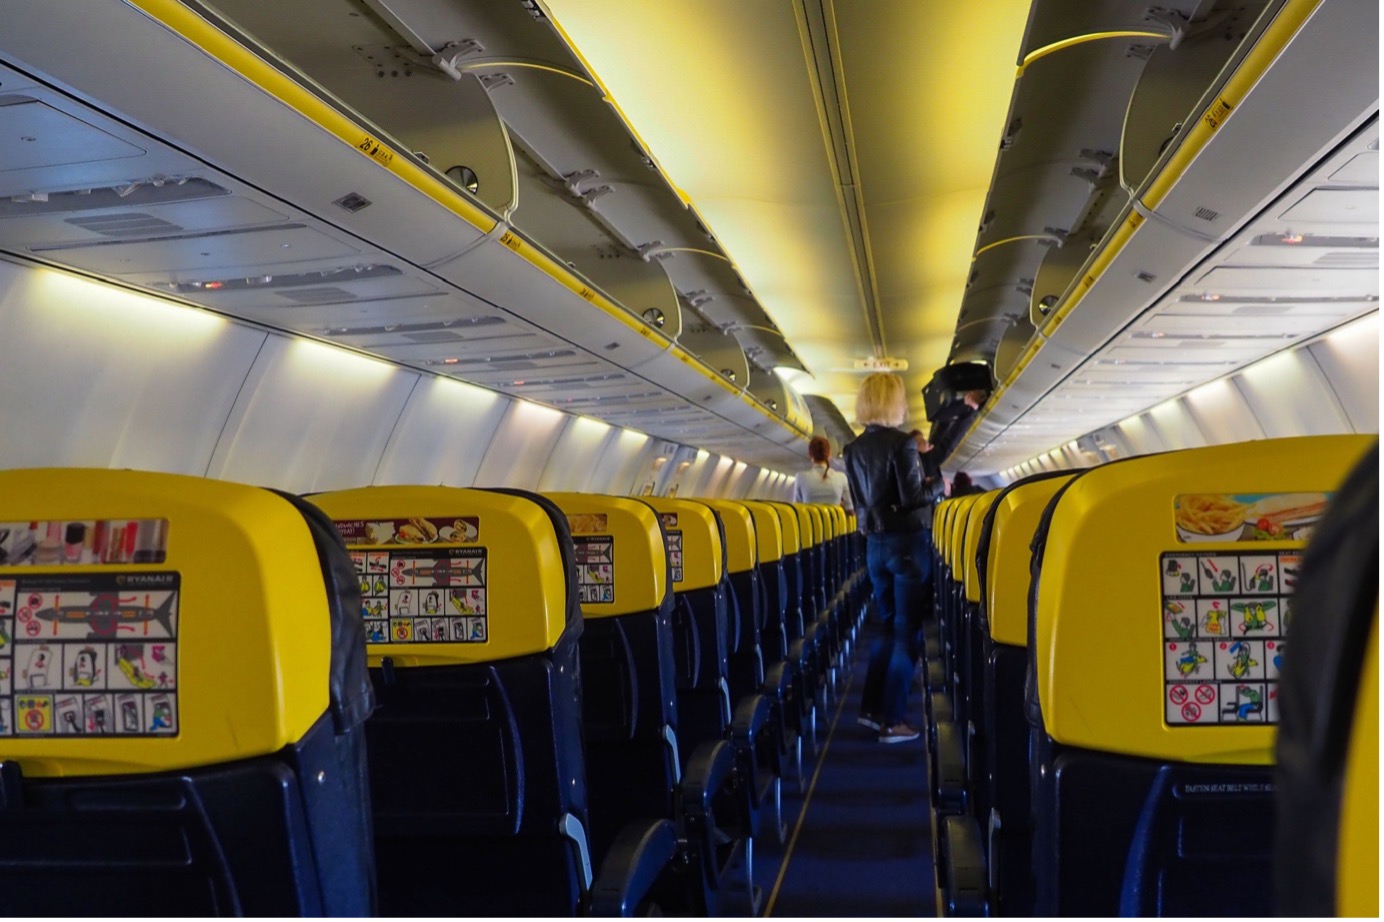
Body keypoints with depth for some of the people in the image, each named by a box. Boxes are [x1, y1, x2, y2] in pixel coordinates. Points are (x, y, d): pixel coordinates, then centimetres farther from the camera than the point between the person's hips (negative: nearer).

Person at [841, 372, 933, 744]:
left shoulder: (853, 449, 7)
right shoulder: (901, 442, -15)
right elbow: (912, 498, -18)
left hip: (875, 544, 7)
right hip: (907, 543, -7)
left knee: (888, 625, 19)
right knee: (906, 630, 1)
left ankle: (871, 708, 21)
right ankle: (892, 721, 4)